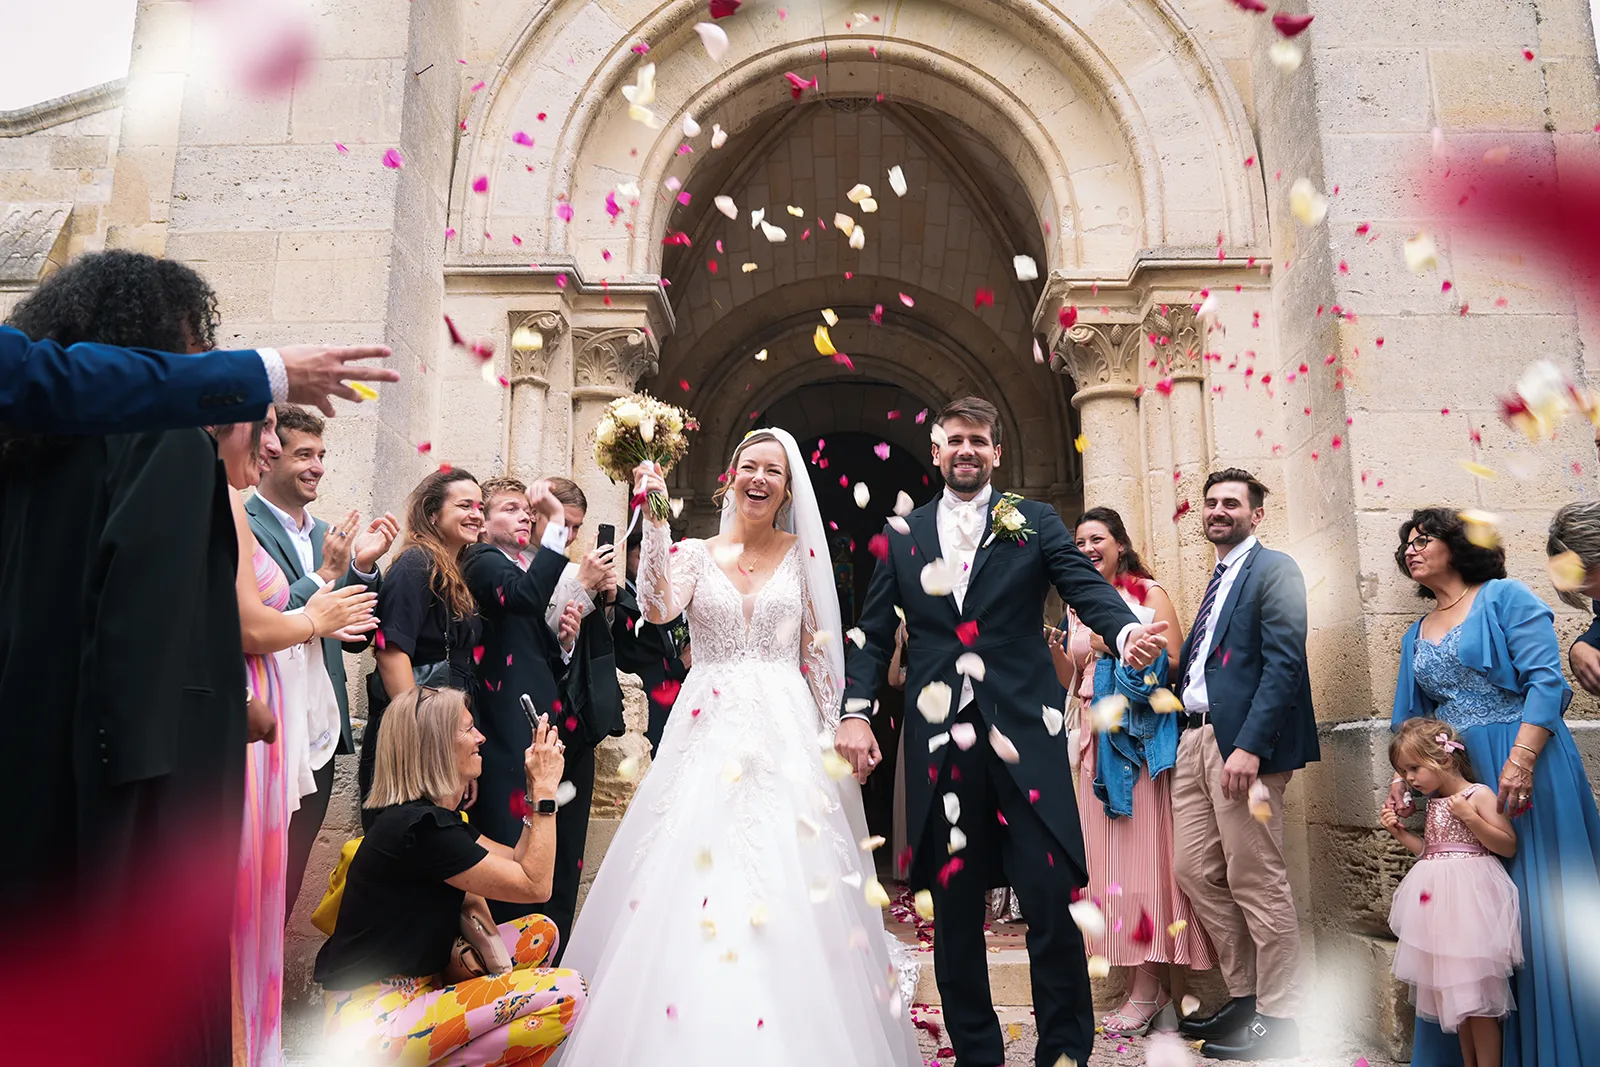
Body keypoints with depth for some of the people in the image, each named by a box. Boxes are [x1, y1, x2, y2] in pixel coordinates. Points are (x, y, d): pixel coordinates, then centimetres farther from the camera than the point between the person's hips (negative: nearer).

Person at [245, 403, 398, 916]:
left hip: (319, 742, 7)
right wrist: (324, 575, -16)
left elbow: (356, 639, 11)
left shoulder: (327, 537, 13)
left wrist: (363, 567, -3)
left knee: (286, 889, 17)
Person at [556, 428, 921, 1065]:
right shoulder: (694, 553, 7)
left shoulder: (803, 554, 7)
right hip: (710, 731, 0)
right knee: (693, 877, -3)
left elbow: (819, 652, 8)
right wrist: (654, 517, -17)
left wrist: (835, 734, 4)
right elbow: (658, 609, -13)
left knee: (789, 881, -4)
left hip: (787, 734, 0)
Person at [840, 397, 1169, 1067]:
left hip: (1021, 736, -2)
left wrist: (1126, 629, -28)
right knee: (954, 910, 10)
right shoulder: (902, 537, 12)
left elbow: (1086, 585, -6)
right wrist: (855, 711, -2)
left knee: (1051, 900, -2)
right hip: (940, 744, 2)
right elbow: (874, 633, 11)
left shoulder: (1034, 524, 7)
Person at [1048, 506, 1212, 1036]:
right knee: (1107, 851, 3)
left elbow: (1175, 664, -7)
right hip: (1096, 742, 6)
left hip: (1142, 738, -5)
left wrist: (1119, 645, -16)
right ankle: (1150, 982, 11)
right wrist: (1055, 649, 0)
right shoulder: (1078, 606, 16)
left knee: (1142, 848, -6)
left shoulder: (1149, 594, 1)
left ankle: (1147, 988, 2)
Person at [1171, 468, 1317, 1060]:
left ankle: (1276, 1020, 11)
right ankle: (1243, 996, 25)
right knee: (1196, 872, 11)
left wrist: (1250, 746, -22)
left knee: (1257, 882, -2)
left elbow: (1284, 663, -15)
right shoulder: (1217, 579, 21)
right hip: (1196, 738, 9)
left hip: (1242, 740, -9)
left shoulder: (1274, 569, -5)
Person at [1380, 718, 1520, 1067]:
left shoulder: (1478, 795, -9)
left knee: (1476, 990, -5)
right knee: (1455, 989, 12)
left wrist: (1469, 817, -21)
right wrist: (1399, 831, 11)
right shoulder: (1433, 803, 13)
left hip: (1468, 900, -8)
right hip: (1439, 901, 8)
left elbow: (1508, 845, -12)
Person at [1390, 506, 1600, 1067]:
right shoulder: (1416, 635, 15)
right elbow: (1411, 717, 16)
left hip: (1527, 763, -6)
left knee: (1539, 906, -2)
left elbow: (1546, 681, -12)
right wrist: (1402, 775, 0)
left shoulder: (1505, 597, -2)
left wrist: (1520, 761, -22)